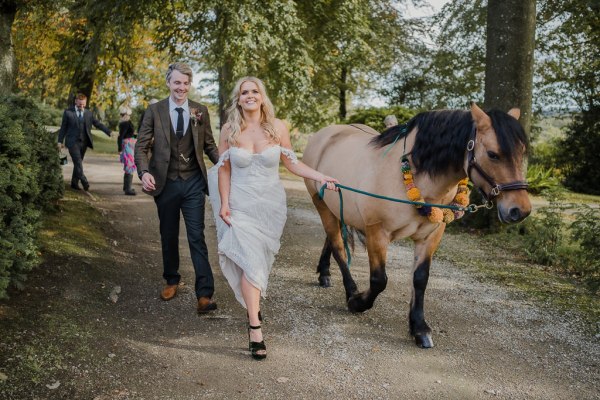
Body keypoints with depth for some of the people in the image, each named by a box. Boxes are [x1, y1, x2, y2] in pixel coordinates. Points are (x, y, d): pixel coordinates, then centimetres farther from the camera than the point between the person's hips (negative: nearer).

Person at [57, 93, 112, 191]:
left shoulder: (89, 113, 9)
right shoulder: (68, 112, 2)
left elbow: (98, 124, 7)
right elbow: (63, 127, 5)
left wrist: (109, 132, -6)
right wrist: (60, 141, 2)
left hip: (83, 142, 4)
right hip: (72, 142, -4)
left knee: (78, 163, 8)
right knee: (78, 162, -16)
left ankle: (74, 183, 17)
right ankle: (84, 182, -24)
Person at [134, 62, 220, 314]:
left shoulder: (200, 111, 3)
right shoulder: (154, 111, 0)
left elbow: (209, 145, 7)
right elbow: (141, 146, -1)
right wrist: (144, 172, -19)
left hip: (193, 183, 0)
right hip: (165, 183, 1)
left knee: (197, 237, -5)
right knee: (169, 236, 14)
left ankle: (205, 293, -6)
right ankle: (171, 280, 35)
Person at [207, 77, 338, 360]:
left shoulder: (277, 127, -2)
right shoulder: (229, 130, -3)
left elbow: (291, 163, 2)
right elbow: (224, 169, 1)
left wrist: (321, 177, -8)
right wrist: (224, 204, -6)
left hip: (271, 203, 2)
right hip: (241, 204, -2)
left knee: (261, 259, 13)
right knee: (250, 260, -10)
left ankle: (251, 303, 39)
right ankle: (255, 328, -7)